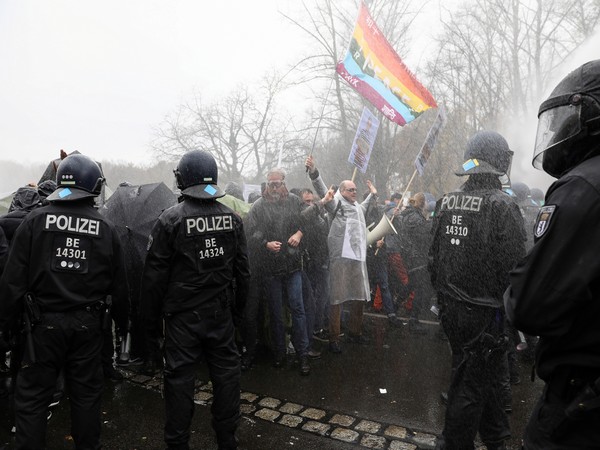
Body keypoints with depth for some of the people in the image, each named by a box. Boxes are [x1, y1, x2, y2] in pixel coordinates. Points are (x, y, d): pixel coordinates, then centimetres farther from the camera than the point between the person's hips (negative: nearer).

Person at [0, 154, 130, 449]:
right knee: (86, 392, 15)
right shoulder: (105, 229, -2)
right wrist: (122, 319, 17)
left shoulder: (35, 220, -7)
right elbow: (119, 284, 4)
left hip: (44, 322, -1)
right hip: (87, 324, 2)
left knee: (32, 395, 12)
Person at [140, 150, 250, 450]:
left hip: (183, 316, -3)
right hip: (222, 314, 4)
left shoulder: (170, 219, -11)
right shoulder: (232, 218, 0)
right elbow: (242, 271, 6)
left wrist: (150, 321, 2)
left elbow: (154, 276, -8)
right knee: (226, 372, 14)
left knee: (180, 379, 9)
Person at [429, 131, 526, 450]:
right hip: (484, 313, -7)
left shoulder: (445, 204, 2)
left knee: (485, 375, 24)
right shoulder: (502, 206, -17)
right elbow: (515, 268, -17)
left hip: (450, 310, 7)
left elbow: (434, 259, 8)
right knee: (472, 386, 8)